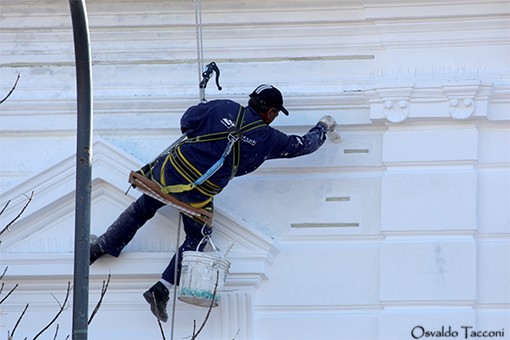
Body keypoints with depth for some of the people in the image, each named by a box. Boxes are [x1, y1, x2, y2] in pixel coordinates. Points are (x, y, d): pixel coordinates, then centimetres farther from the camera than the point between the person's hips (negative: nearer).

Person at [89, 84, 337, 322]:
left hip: (171, 169, 2)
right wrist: (323, 128, 32)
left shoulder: (224, 108, 2)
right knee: (197, 238, 18)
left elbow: (187, 121, 7)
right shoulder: (268, 138, -1)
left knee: (143, 208, 26)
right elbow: (301, 145, 14)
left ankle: (101, 247, 32)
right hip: (198, 197, -2)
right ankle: (162, 289, 5)